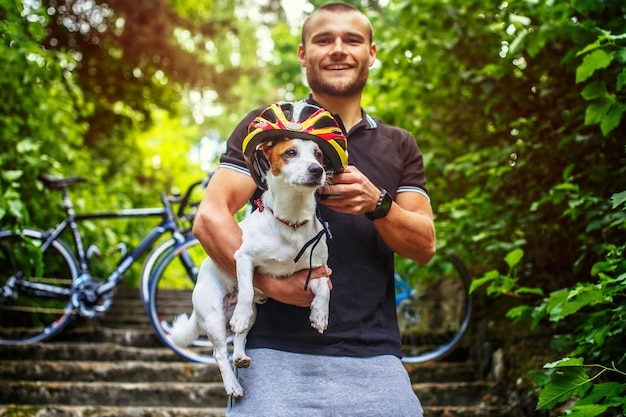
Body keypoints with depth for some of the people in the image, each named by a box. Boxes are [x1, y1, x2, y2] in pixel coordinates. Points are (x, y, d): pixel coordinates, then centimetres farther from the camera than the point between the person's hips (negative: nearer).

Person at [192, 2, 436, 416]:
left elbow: (425, 245, 10)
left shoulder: (399, 145, 19)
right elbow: (210, 217, -3)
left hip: (373, 356, 3)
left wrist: (377, 205, -11)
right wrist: (269, 281, -18)